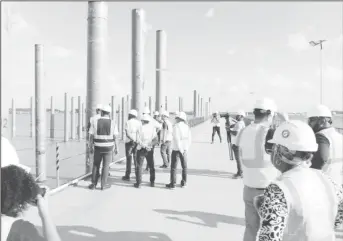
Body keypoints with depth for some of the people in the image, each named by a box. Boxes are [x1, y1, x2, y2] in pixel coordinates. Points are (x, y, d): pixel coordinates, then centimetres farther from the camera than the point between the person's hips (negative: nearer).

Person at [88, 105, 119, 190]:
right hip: (108, 148, -1)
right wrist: (116, 148, 2)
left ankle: (93, 184, 16)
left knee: (96, 165, 14)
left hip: (98, 147, 1)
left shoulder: (95, 122, -4)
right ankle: (103, 185, 12)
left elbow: (91, 136, -2)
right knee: (106, 166, 8)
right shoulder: (112, 123, -6)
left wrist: (91, 147, 8)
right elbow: (115, 137, -6)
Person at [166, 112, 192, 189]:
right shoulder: (187, 127, 4)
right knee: (184, 166, 15)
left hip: (176, 149, -5)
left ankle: (173, 184, 3)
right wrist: (186, 149, 1)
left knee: (173, 167, 2)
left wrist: (180, 149, -15)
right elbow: (189, 139, 0)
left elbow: (177, 139, -19)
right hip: (184, 149, 5)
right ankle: (184, 182, 21)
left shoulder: (176, 126, -11)